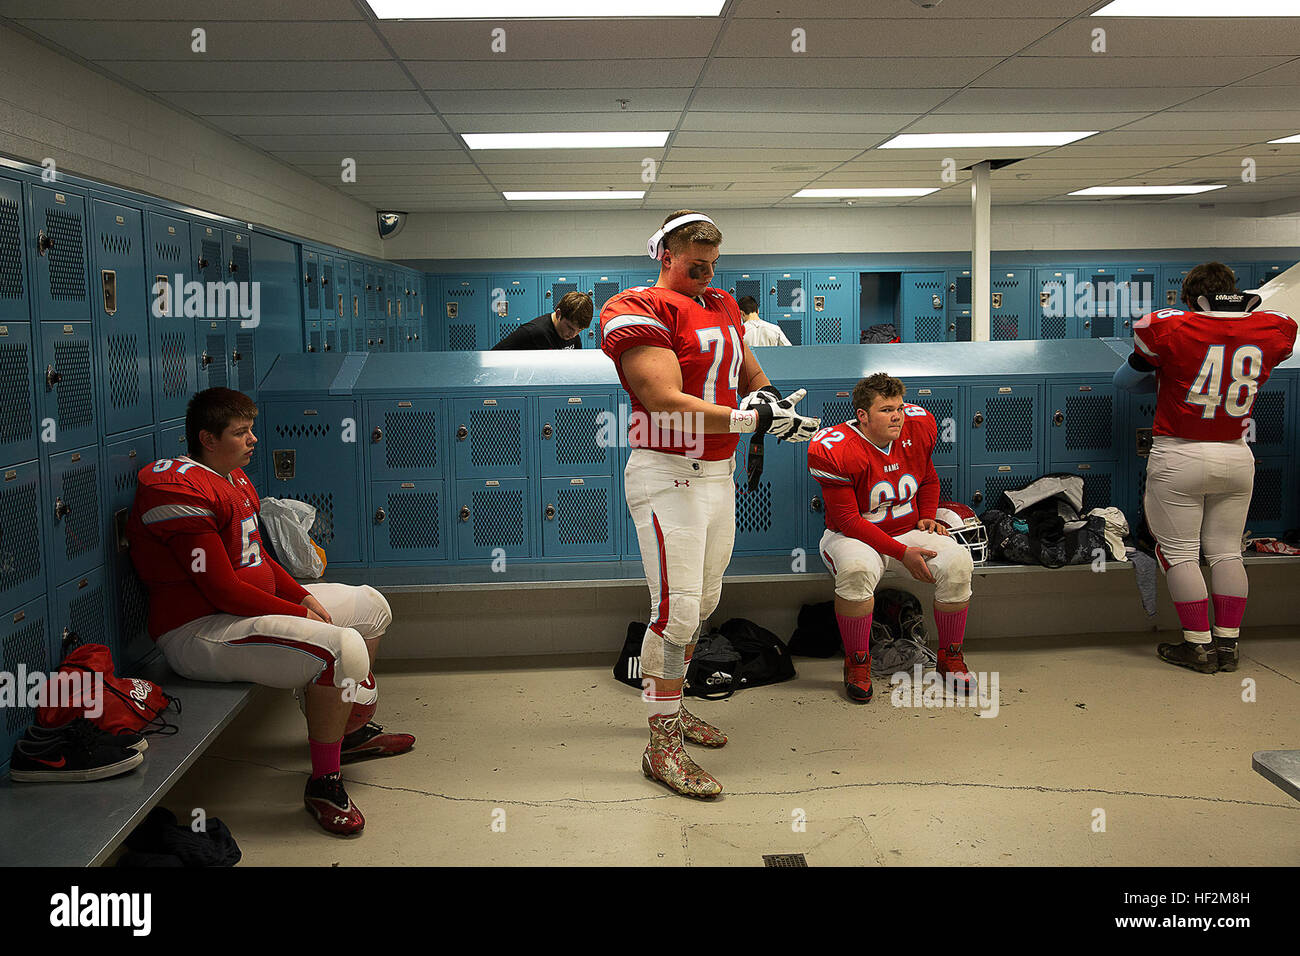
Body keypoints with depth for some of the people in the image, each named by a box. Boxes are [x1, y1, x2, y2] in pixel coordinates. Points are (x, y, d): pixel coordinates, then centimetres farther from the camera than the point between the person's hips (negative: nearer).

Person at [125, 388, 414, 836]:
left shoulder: (234, 478, 13)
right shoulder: (182, 490, -20)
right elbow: (222, 589, -23)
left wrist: (305, 596, 4)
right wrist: (300, 614, -16)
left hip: (252, 607, 11)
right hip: (199, 632, -11)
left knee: (370, 606, 19)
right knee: (342, 648, -31)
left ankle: (353, 729, 33)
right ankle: (323, 783, -16)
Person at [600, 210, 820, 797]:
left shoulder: (722, 307, 16)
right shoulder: (639, 310, -11)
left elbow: (751, 373, 27)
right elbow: (667, 403, -22)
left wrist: (765, 395, 2)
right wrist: (754, 420, -26)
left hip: (719, 473, 9)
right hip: (668, 477, -8)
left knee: (703, 601, 16)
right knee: (677, 609, -9)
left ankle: (670, 707, 33)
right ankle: (662, 745, 2)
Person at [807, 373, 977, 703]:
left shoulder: (918, 428, -3)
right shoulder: (835, 451, -21)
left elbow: (929, 479, 18)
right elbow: (848, 521, -20)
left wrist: (927, 517, 1)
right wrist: (902, 553, -23)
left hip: (908, 532, 5)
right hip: (852, 537, -5)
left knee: (957, 562, -21)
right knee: (857, 570, -38)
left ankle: (950, 658, 0)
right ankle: (857, 664, -16)